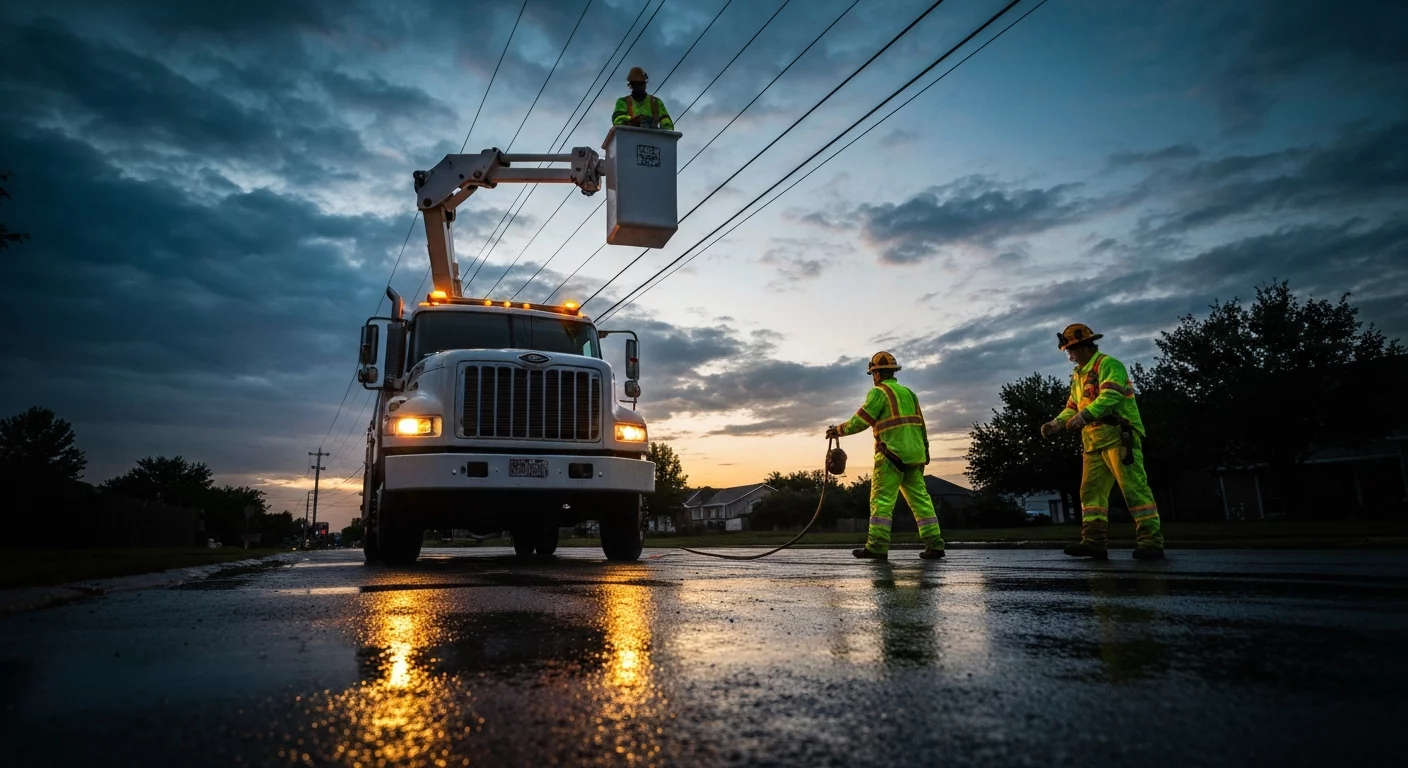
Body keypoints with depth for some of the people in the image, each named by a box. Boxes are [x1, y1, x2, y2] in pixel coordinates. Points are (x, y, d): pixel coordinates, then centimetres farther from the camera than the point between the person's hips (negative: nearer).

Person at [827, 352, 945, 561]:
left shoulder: (879, 392, -4)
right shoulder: (908, 392, 20)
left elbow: (860, 421, -9)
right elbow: (921, 424, 20)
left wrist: (838, 430, 5)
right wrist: (924, 451, 23)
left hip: (892, 454, -8)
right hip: (914, 454, 8)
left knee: (882, 499, -6)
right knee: (920, 498, 9)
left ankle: (877, 546, -9)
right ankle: (934, 543, 6)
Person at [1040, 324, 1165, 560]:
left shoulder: (1108, 365, -6)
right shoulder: (1078, 375, 22)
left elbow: (1110, 396, -22)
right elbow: (1072, 408, 21)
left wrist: (1085, 415, -35)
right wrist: (1057, 423, 2)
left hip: (1119, 436, -9)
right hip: (1094, 442, 9)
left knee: (1134, 488, -10)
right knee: (1091, 491, 1)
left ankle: (1151, 542, -9)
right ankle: (1094, 541, -1)